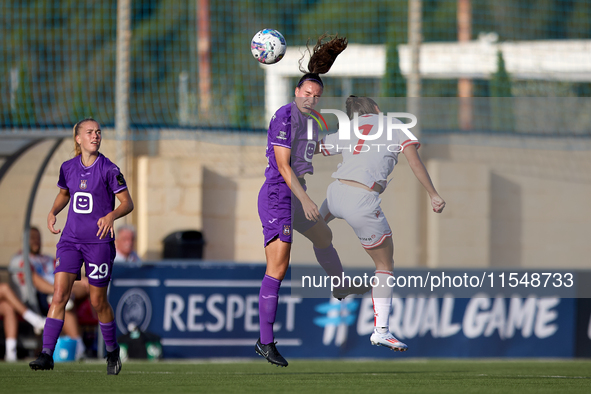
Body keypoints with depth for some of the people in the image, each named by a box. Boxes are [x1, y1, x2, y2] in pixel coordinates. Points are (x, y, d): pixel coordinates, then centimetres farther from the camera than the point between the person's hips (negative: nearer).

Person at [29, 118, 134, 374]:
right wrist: (53, 212, 4)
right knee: (59, 295, -10)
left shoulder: (109, 169, -8)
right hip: (70, 239, 3)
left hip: (99, 242, -3)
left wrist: (112, 216, -26)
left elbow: (127, 203, -6)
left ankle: (112, 352, 27)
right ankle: (47, 355, -14)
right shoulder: (68, 168, 5)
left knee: (98, 302, 4)